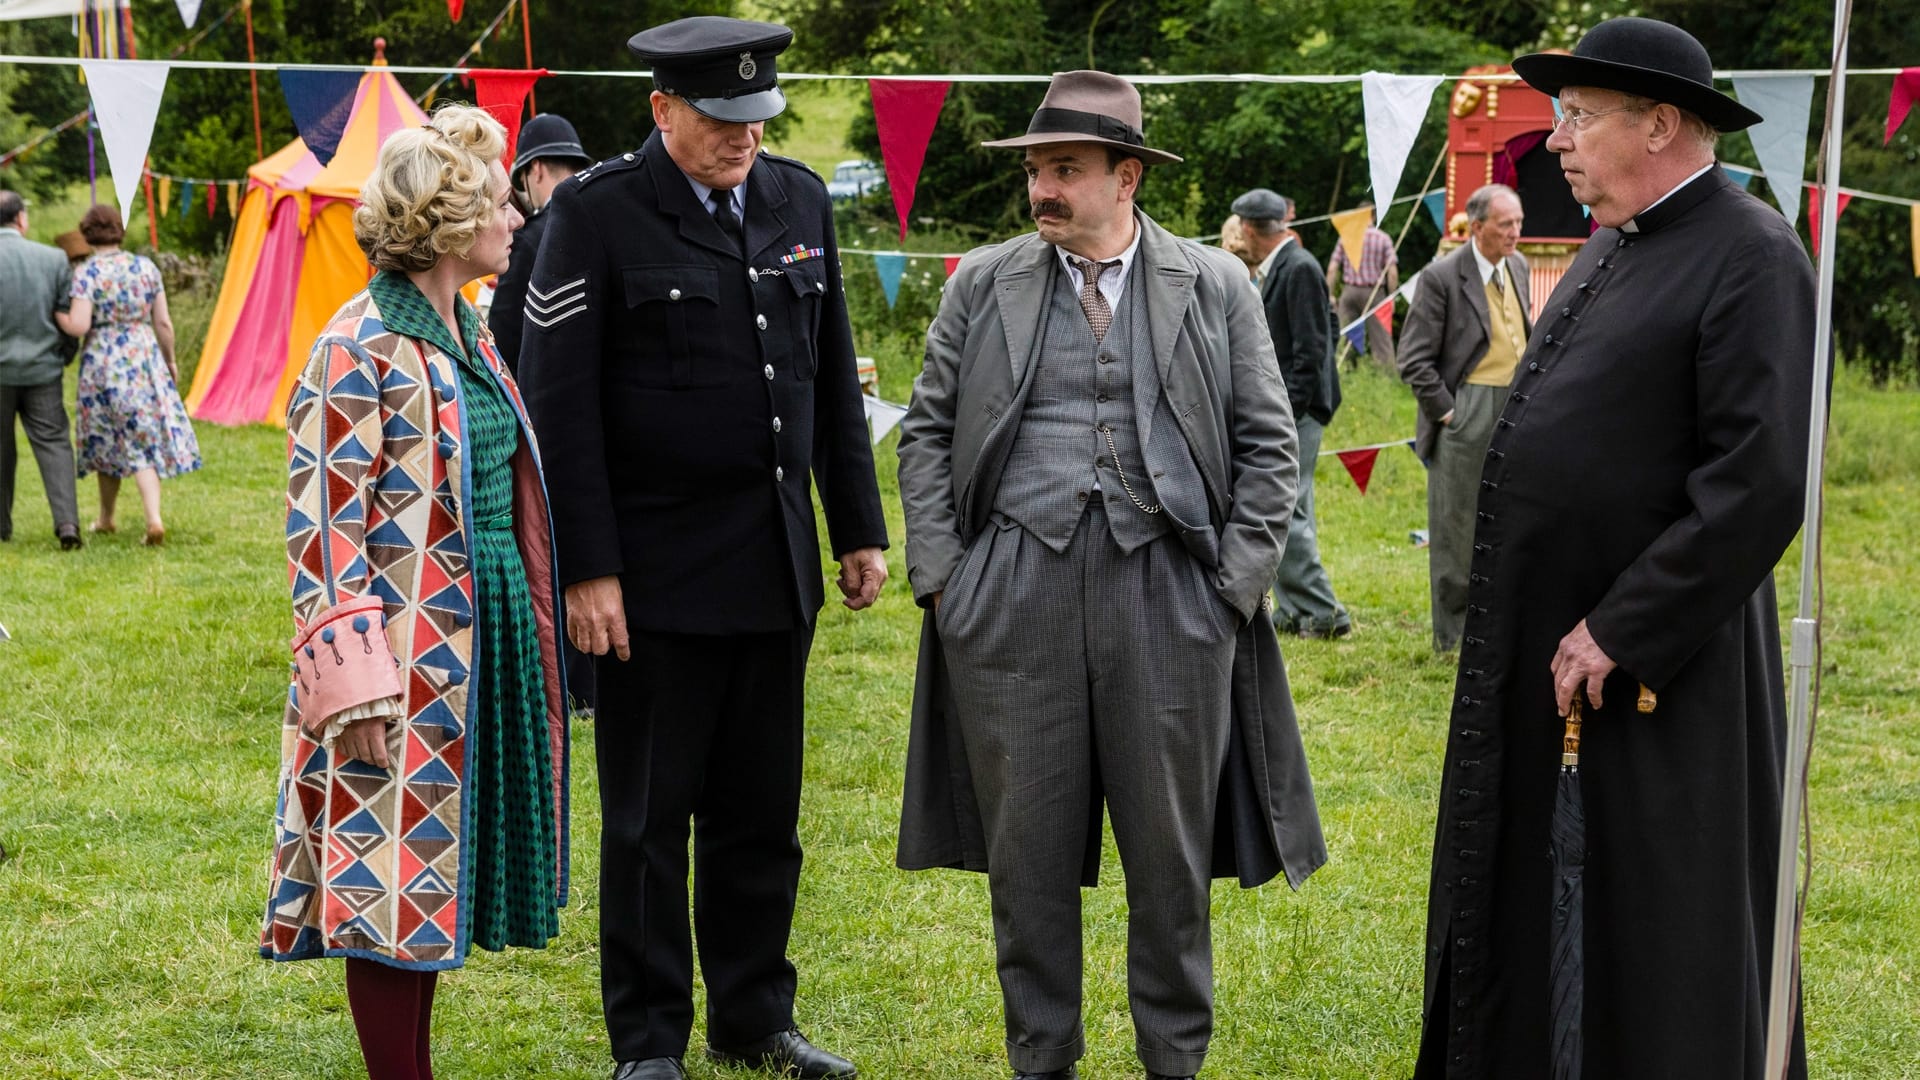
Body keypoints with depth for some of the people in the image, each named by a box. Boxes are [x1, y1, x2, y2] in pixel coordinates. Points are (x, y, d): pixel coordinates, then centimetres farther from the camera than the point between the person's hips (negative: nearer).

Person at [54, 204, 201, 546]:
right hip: (145, 358, 2)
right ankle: (154, 517, -12)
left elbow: (78, 326, -17)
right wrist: (170, 361, 15)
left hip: (104, 362, -2)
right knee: (147, 438, 3)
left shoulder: (87, 274, -10)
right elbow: (163, 322, 3)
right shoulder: (146, 267, 1)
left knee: (108, 440, 13)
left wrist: (55, 313, 2)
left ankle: (106, 519, 26)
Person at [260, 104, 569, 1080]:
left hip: (486, 638, 9)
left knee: (434, 874, 14)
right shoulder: (361, 350, -14)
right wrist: (355, 685, -20)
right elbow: (323, 531, -16)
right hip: (408, 648, -9)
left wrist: (527, 625, 20)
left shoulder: (466, 333, 12)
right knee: (393, 872, -1)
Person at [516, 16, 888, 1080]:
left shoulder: (799, 200, 9)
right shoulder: (596, 211, -8)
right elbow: (560, 402, -10)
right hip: (657, 576, -5)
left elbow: (834, 380, 15)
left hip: (777, 568, 5)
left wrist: (859, 530, 12)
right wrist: (588, 570, -14)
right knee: (648, 820, 5)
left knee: (761, 814, 13)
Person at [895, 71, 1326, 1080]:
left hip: (1170, 590, -1)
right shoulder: (983, 284, 9)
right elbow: (926, 431, 10)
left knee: (1172, 844, 5)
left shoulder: (1214, 286, 6)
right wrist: (939, 573, 1)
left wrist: (1236, 582, -1)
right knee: (1028, 842, 5)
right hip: (1014, 589, 1)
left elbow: (1267, 445, 7)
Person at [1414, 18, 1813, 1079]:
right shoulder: (1610, 247, 13)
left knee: (1664, 950, 1)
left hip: (1649, 661, -9)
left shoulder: (1749, 256, -15)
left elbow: (1760, 487, -23)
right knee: (1522, 908, 17)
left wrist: (1620, 635, -21)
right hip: (1536, 661, 9)